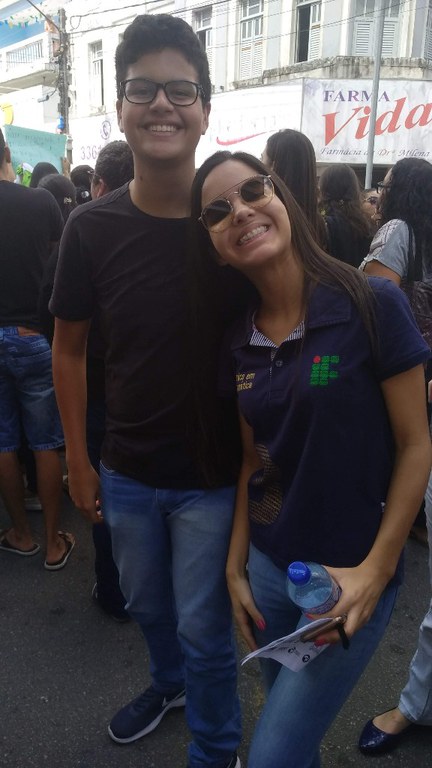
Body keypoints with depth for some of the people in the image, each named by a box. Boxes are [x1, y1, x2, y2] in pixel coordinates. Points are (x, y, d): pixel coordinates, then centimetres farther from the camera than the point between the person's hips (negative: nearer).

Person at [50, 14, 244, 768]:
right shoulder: (91, 227, -8)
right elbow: (69, 347, 2)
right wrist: (77, 459, 2)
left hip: (214, 476, -2)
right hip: (125, 472, 3)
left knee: (204, 627, 13)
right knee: (145, 603, 25)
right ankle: (168, 682, 58)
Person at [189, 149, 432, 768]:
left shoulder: (373, 305, -15)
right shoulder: (240, 341, 0)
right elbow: (254, 458, 7)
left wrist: (377, 567, -13)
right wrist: (235, 566, 7)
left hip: (352, 575, -4)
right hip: (268, 566, 5)